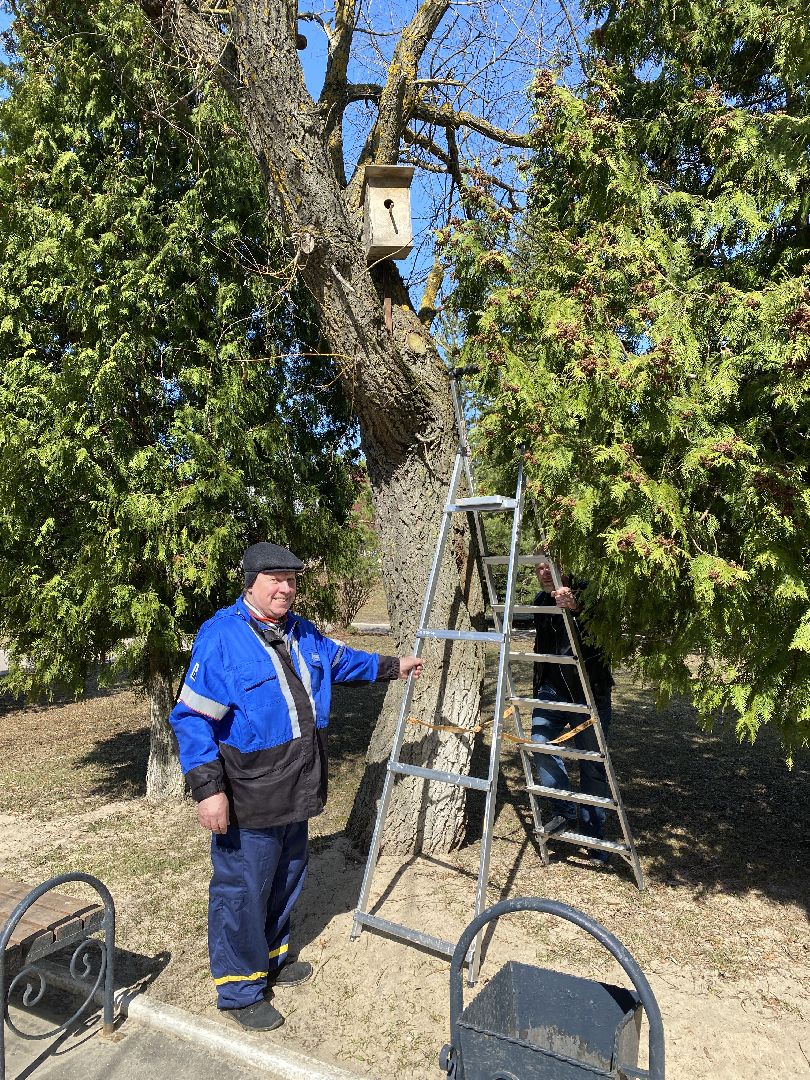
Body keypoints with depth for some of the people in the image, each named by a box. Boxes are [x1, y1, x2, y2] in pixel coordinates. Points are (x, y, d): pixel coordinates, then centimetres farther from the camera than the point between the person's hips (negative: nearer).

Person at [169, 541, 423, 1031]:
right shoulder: (221, 637, -20)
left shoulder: (301, 634, 5)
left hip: (296, 790, 8)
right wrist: (208, 789, -23)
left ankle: (273, 958, 47)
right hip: (248, 799, -8)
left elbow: (340, 658, 23)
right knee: (243, 892, 7)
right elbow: (192, 718, -19)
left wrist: (390, 666, 28)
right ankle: (240, 990, 30)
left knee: (286, 881, 24)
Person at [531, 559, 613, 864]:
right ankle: (565, 812, 6)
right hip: (551, 688, 5)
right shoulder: (541, 600, 7)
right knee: (540, 743, -14)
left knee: (592, 764, 3)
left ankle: (594, 836, 20)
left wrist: (575, 607, -50)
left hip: (588, 692, -5)